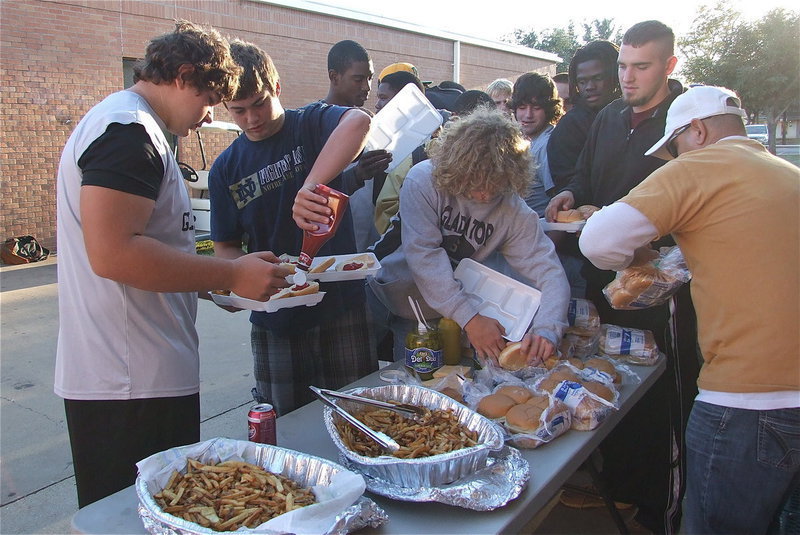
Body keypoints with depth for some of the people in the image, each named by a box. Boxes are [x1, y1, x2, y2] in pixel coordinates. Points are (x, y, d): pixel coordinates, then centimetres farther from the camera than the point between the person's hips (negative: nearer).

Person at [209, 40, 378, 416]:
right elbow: (225, 247, 10)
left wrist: (312, 185, -42)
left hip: (341, 304, -2)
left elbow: (358, 122, -28)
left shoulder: (312, 124, -5)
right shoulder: (226, 169, 6)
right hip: (274, 320, 3)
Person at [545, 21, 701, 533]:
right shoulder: (609, 117, 11)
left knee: (664, 400, 2)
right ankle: (617, 488, 38)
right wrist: (570, 197, -1)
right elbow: (585, 179, 21)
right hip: (605, 279, 7)